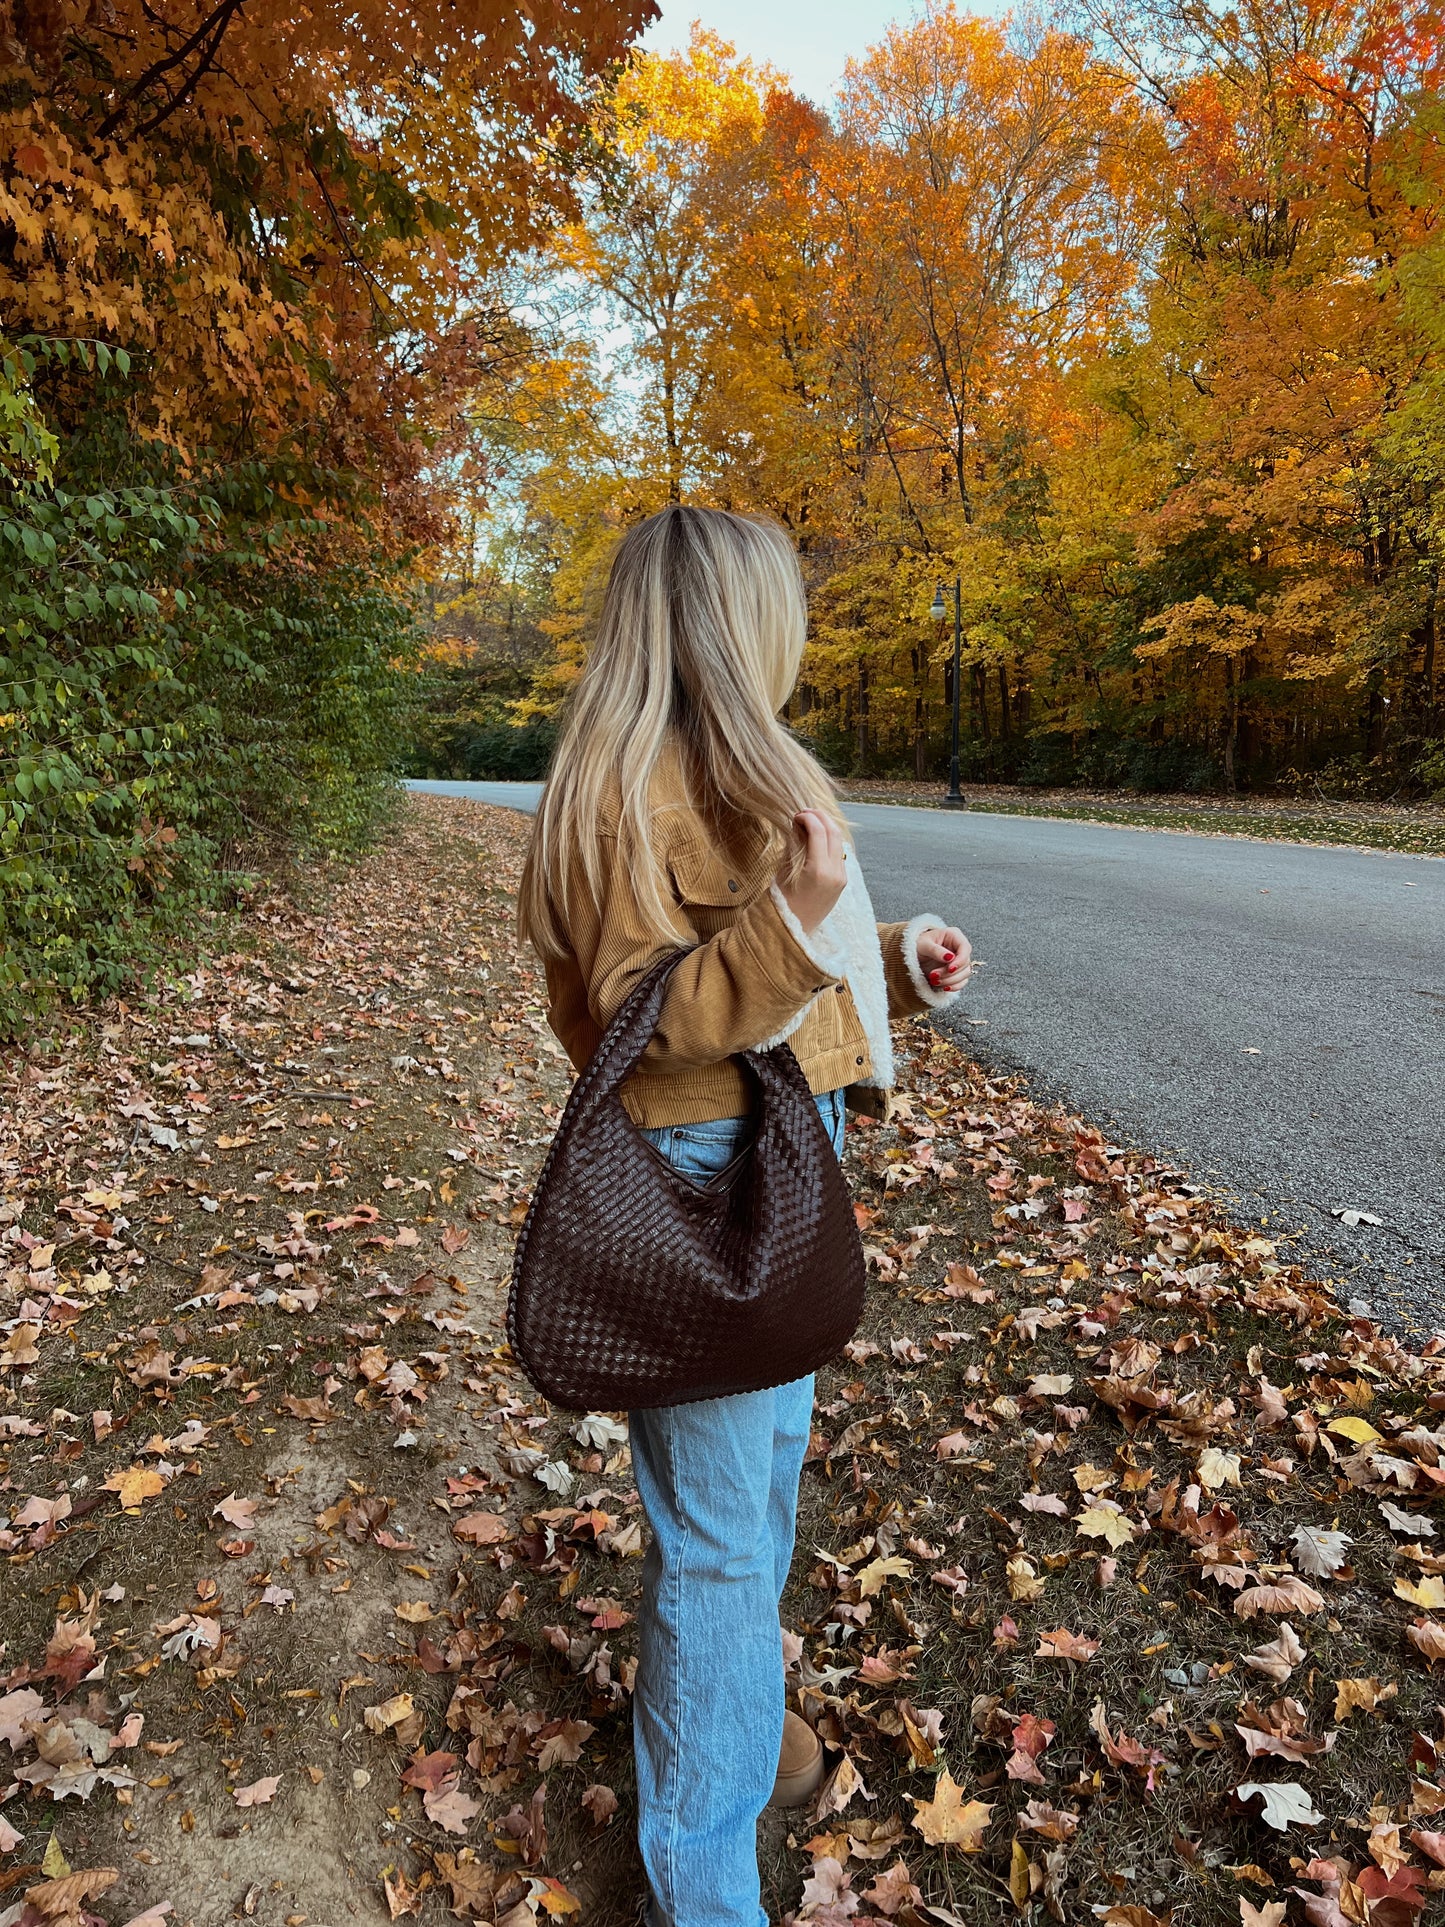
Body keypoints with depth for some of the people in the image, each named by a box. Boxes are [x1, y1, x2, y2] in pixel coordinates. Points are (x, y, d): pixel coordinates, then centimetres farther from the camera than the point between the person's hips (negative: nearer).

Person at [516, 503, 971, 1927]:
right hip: (693, 1181, -10)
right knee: (716, 1526, 2)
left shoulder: (741, 767, 13)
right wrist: (796, 916, -32)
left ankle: (731, 1707, 50)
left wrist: (894, 961, 5)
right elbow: (636, 1013, -21)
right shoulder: (632, 786, -17)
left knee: (770, 1458, 25)